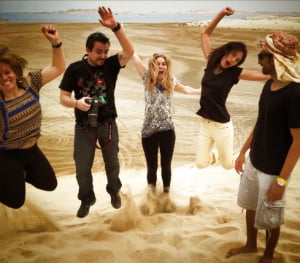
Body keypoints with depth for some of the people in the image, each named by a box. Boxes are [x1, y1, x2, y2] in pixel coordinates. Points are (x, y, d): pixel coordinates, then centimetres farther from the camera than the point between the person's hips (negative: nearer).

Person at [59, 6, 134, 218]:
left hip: (107, 124, 0)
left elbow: (129, 51, -24)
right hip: (84, 126, 0)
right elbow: (63, 97, -5)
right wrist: (76, 103, -27)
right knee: (82, 167, 9)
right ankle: (87, 199, 33)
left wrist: (115, 27, -35)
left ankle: (114, 191, 44)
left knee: (112, 163, 17)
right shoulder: (75, 68, -7)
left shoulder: (111, 65, -7)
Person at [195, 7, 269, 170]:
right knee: (201, 164, 8)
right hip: (204, 124, 4)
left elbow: (266, 75, -17)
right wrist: (221, 14, -4)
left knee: (227, 165, 10)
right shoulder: (211, 63, 0)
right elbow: (205, 34, 6)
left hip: (222, 126, -3)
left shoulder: (235, 73, -10)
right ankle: (215, 154, 43)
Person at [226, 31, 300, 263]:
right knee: (251, 206, 23)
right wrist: (243, 152, 15)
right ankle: (251, 244, 48)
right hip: (254, 162, 7)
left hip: (274, 170, -7)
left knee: (271, 219, 13)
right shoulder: (269, 85, 1)